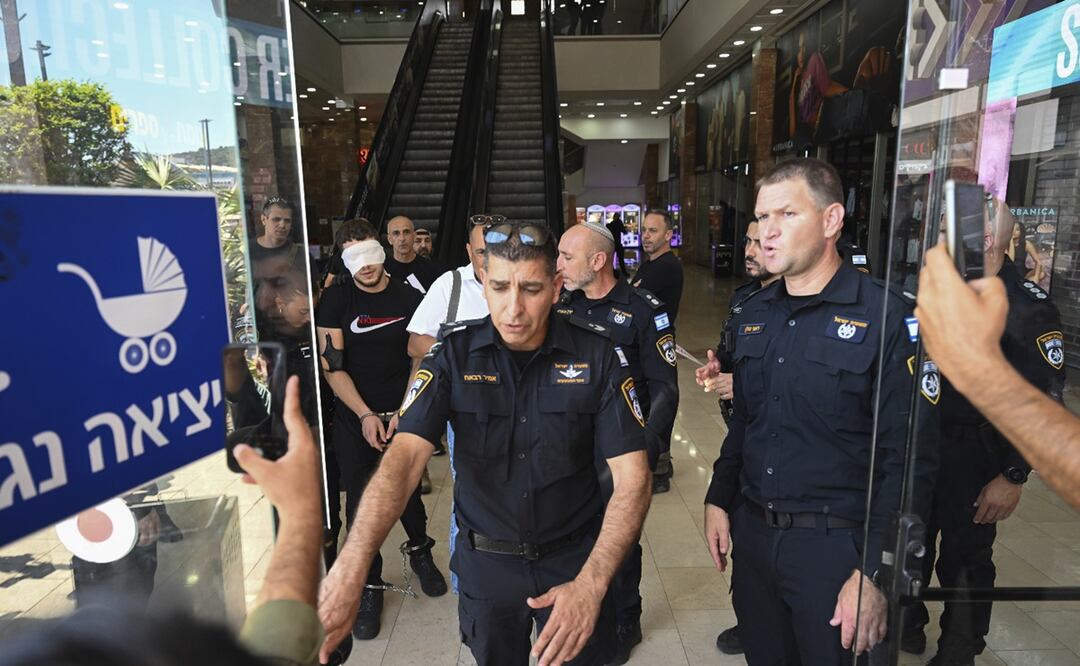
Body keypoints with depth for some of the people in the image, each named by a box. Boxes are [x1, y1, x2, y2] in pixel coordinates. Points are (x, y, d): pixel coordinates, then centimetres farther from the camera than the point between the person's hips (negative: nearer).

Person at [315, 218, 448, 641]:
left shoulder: (409, 298, -1)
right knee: (360, 502, 5)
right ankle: (369, 585, 22)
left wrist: (403, 412, -10)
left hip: (402, 415, 1)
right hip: (354, 418, -1)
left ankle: (419, 551, 39)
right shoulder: (336, 299, -4)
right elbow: (332, 366, -7)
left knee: (408, 491, 11)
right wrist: (365, 415, -14)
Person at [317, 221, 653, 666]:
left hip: (575, 559, -1)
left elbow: (632, 477, -17)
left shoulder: (595, 356, -15)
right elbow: (404, 456, -24)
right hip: (485, 562, 1)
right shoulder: (454, 355, -13)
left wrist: (590, 584, -30)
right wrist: (349, 567, -40)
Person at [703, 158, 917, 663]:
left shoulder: (881, 315, -15)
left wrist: (874, 571, -16)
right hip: (752, 529, 6)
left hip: (834, 544, -5)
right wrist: (719, 499, 10)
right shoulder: (754, 313, 5)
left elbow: (902, 455, -16)